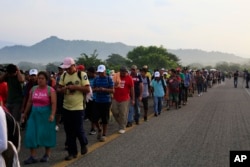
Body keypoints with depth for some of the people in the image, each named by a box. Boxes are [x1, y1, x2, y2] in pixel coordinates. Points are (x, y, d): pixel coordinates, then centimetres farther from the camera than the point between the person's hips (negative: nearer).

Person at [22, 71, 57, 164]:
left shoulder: (50, 90, -8)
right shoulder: (33, 89, 7)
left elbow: (54, 103, -14)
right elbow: (29, 102, 14)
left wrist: (52, 115, -26)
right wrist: (25, 113, 17)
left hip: (46, 114, -4)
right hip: (34, 114, 5)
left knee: (46, 134, 4)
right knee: (31, 134, -2)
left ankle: (47, 155, 20)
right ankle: (33, 156, 4)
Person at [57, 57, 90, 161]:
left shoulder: (82, 75, -8)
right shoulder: (64, 76, 8)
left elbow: (87, 89, -11)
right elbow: (58, 89, 11)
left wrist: (75, 87, -21)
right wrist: (62, 89, -13)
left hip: (78, 107, -5)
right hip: (66, 107, 5)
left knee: (78, 130, -1)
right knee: (69, 132, 9)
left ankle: (84, 144, 30)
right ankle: (72, 152, 20)